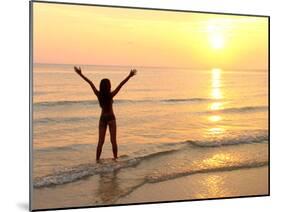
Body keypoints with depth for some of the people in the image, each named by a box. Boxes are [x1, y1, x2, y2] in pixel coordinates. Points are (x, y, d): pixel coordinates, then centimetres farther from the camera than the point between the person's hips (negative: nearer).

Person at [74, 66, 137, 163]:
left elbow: (90, 83, -5)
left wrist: (80, 74, -3)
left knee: (100, 141, 7)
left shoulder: (99, 95, -10)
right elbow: (121, 85, -22)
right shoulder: (110, 95, -18)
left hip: (102, 118, 3)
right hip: (111, 118, -3)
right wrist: (129, 76, -23)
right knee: (113, 141, 5)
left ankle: (97, 159, 6)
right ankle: (115, 158, 8)